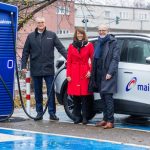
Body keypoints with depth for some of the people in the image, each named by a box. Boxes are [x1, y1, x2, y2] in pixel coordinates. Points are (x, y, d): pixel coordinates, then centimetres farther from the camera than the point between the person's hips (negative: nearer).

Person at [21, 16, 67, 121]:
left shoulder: (52, 35, 4)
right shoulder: (31, 36, 7)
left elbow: (61, 48, 0)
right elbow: (25, 52, 7)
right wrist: (24, 66, 1)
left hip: (49, 69, -1)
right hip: (35, 69, 2)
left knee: (51, 92, 0)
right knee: (38, 92, 8)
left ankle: (52, 113, 4)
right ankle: (39, 112, 16)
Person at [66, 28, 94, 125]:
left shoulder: (89, 45, 4)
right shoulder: (71, 46, 9)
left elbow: (93, 59, 6)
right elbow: (69, 61, 8)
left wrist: (90, 71, -4)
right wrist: (68, 75, 1)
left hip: (85, 73, -2)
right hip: (74, 74, 2)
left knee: (84, 95, -4)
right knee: (75, 96, 2)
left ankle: (84, 117, 2)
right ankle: (77, 117, 11)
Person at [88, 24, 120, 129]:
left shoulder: (113, 42, -5)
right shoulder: (98, 43, 18)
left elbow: (116, 58, -11)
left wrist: (110, 73, -17)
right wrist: (93, 72, 10)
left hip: (108, 74, -7)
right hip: (99, 74, 7)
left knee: (108, 97, -11)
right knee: (103, 97, 10)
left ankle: (110, 121, -10)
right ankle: (105, 119, 16)